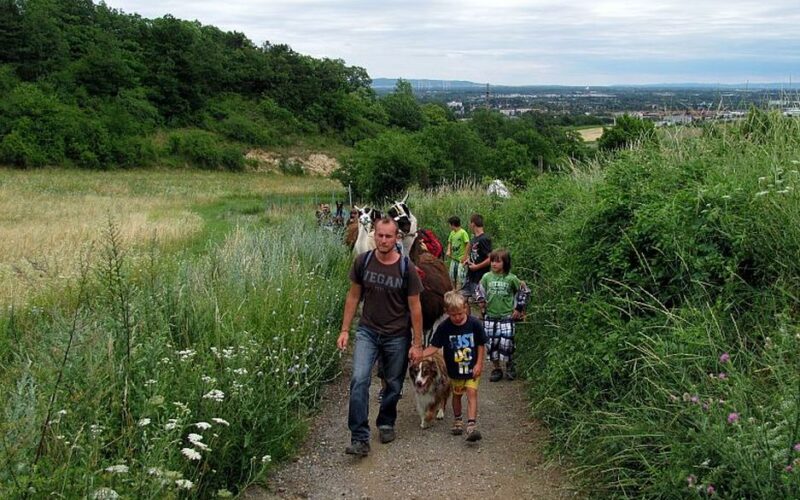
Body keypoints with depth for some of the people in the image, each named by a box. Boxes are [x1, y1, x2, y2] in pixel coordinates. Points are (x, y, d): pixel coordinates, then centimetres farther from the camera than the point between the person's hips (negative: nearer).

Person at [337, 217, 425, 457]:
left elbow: (415, 307, -5)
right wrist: (345, 330, 3)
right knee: (359, 380, -16)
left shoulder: (406, 268, -12)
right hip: (367, 331, 1)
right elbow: (353, 296, 5)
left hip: (397, 336, 0)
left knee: (394, 385, 12)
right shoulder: (363, 262, -6)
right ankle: (360, 438, -12)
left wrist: (417, 343, -4)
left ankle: (386, 423, 39)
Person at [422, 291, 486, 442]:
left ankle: (472, 425, -19)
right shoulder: (444, 327, -13)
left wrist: (479, 364, -9)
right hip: (454, 369, 2)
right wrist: (420, 354, -27)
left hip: (472, 368, -2)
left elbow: (481, 345, -4)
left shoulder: (474, 324, -13)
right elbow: (434, 346, -11)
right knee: (457, 394, 18)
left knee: (472, 393, -13)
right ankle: (457, 420, 37)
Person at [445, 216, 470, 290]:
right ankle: (454, 290, 25)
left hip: (461, 259, -8)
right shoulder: (452, 233, 10)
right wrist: (448, 251, 3)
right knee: (452, 275, 11)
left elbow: (468, 244, -15)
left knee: (460, 276, -7)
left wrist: (465, 256, -17)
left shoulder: (463, 233, -13)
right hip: (453, 258, 8)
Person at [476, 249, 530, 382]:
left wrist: (519, 308, 3)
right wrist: (481, 302, 3)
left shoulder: (511, 278, -7)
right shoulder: (487, 277, -1)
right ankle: (496, 369, 19)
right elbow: (479, 290, 17)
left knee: (506, 343, -6)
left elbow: (525, 292, 5)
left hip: (507, 316, -3)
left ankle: (510, 366, 18)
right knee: (492, 343, 6)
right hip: (490, 316, 3)